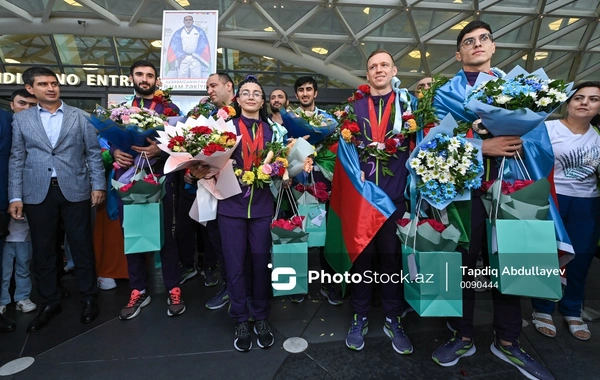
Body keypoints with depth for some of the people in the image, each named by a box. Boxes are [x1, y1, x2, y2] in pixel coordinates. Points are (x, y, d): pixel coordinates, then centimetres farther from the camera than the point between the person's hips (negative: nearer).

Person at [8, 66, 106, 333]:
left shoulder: (80, 116, 5)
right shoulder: (21, 119, 9)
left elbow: (93, 152, 3)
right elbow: (16, 160, 7)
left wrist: (98, 185, -5)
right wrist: (15, 196, 1)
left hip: (75, 191, -1)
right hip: (37, 194, 2)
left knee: (82, 247, 5)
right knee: (42, 250, 10)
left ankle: (88, 298, 21)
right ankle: (49, 303, 26)